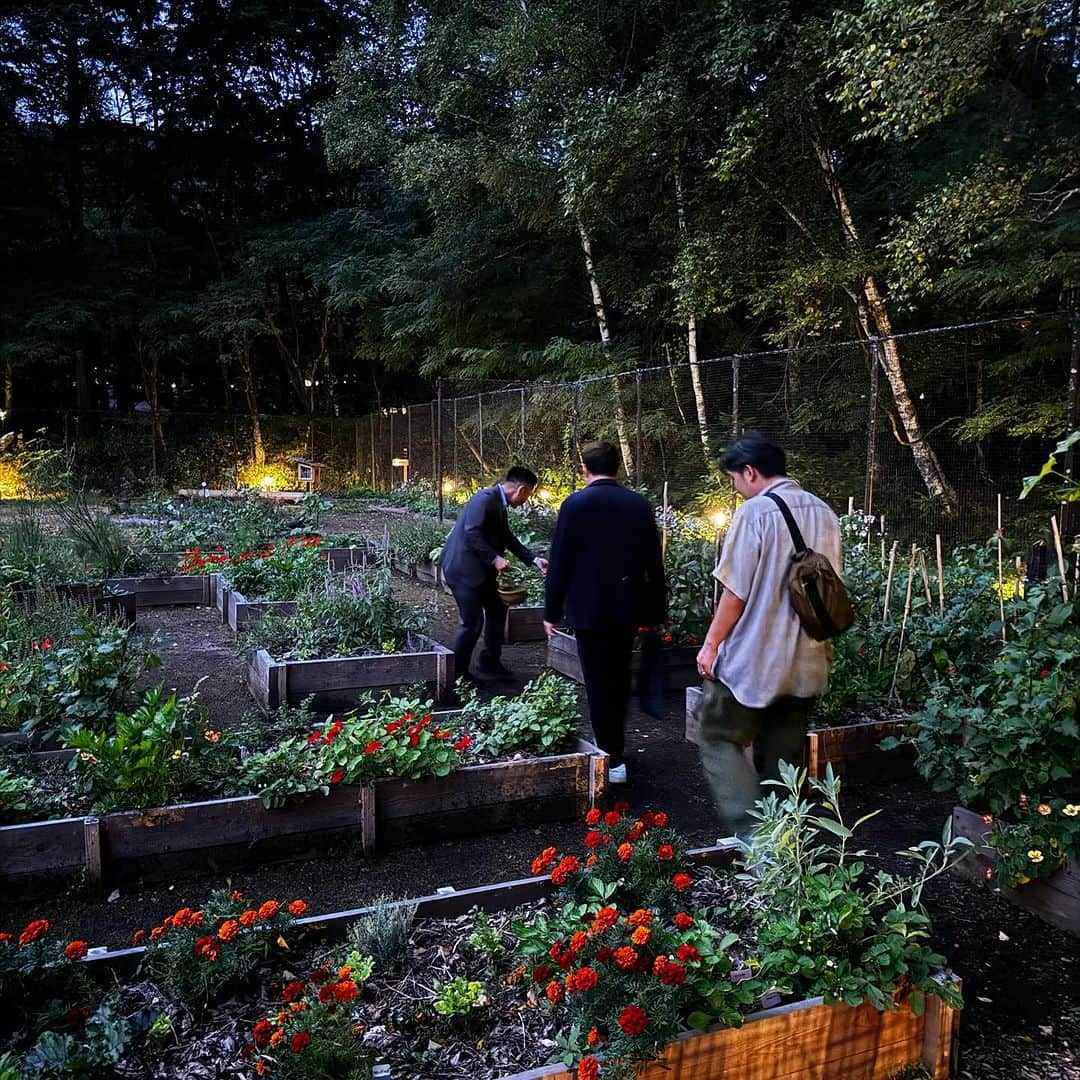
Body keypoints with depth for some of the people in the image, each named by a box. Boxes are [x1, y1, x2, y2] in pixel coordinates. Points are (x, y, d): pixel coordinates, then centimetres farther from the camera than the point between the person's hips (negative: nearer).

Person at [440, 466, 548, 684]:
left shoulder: (500, 505, 11)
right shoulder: (485, 498, -19)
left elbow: (507, 538, 17)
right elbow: (472, 533, -26)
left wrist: (534, 560, 11)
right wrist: (494, 558, -25)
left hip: (480, 569, 10)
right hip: (463, 568, -10)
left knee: (497, 610, 18)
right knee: (472, 622, -7)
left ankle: (490, 661, 31)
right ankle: (457, 672, 10)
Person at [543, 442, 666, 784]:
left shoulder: (576, 504, -10)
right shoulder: (640, 505, 1)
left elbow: (560, 562, -9)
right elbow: (654, 563, 5)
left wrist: (552, 611, 0)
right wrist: (653, 611, 14)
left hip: (590, 608, -5)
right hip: (629, 606, 5)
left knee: (599, 684, 4)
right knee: (619, 678, 21)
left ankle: (613, 759, 7)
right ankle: (615, 742, 35)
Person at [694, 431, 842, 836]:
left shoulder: (755, 512, -15)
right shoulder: (824, 515, 8)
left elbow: (736, 591, -15)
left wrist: (711, 644, -6)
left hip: (752, 658, -7)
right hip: (806, 663, 7)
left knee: (720, 739, 6)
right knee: (782, 755, 15)